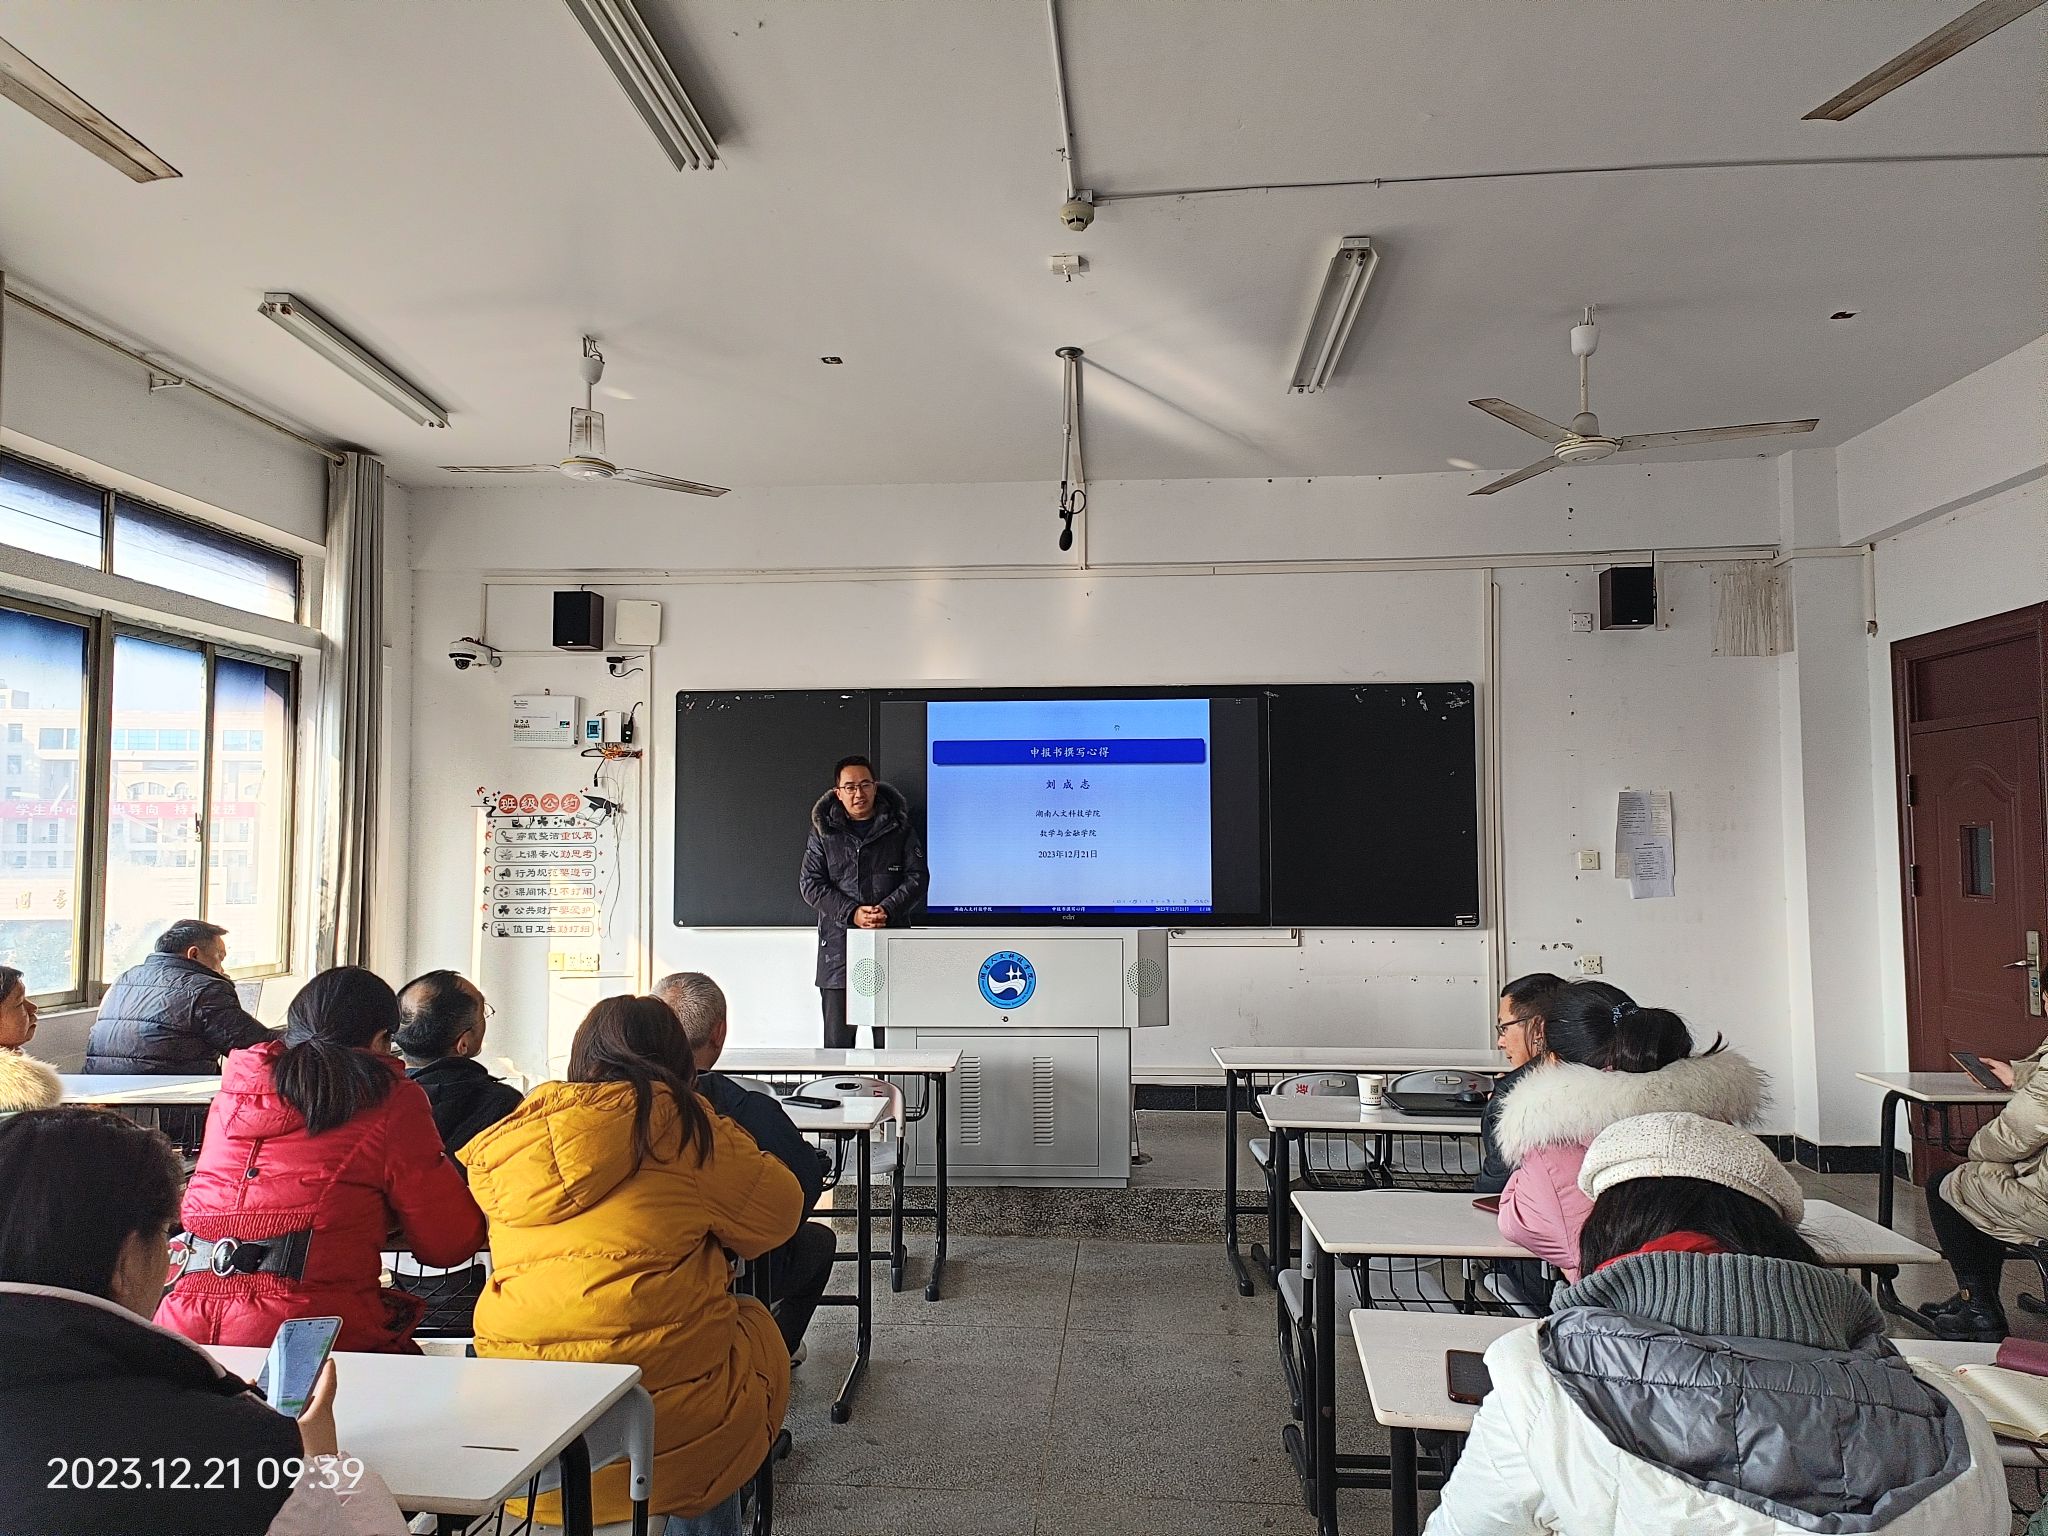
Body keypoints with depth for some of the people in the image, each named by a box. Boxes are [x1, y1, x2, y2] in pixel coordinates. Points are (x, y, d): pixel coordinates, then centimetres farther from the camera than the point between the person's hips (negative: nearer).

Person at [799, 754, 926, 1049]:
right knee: (837, 1042, 5)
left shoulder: (900, 829, 7)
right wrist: (852, 913, -13)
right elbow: (811, 884, 0)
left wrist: (887, 909, -15)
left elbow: (916, 878, 3)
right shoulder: (823, 832, 7)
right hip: (838, 945, 0)